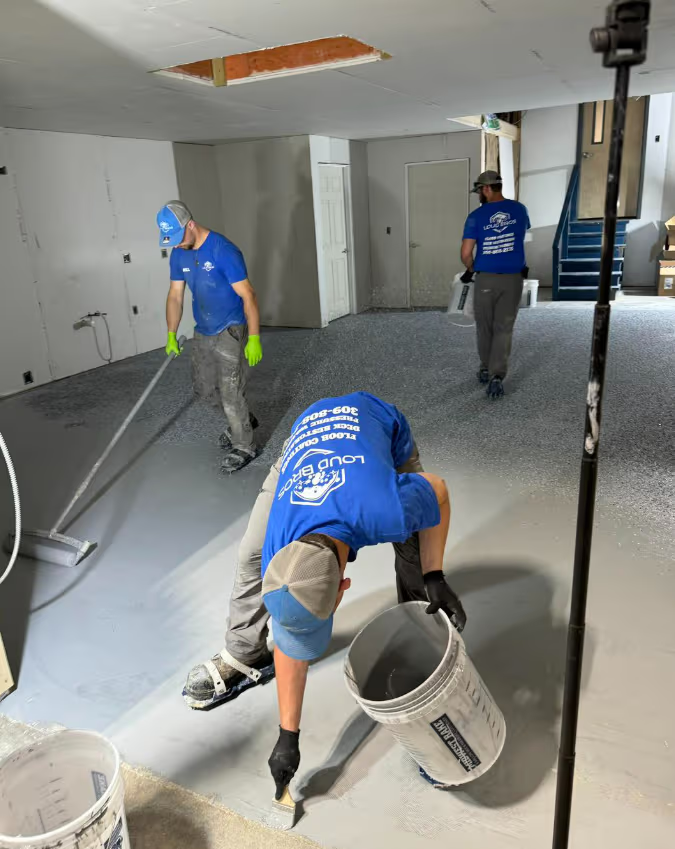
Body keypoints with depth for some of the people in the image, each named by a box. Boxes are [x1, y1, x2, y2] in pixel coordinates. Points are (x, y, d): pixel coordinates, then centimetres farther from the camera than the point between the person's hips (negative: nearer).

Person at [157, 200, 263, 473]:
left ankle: (244, 447, 12)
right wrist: (171, 334, 3)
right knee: (204, 389, 15)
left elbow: (248, 295, -20)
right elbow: (175, 295, 8)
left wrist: (254, 338, -23)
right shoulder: (179, 254, 0)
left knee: (230, 392, -6)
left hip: (230, 331, -7)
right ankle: (242, 420, 38)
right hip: (203, 332, 7)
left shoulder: (224, 250, -21)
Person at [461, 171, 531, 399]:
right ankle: (497, 376, -8)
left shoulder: (477, 216, -8)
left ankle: (486, 369, 28)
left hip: (486, 278, -2)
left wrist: (470, 270, 9)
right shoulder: (519, 209, 3)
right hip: (513, 278, 2)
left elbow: (466, 253, -11)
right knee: (504, 329, 3)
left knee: (484, 327, 15)